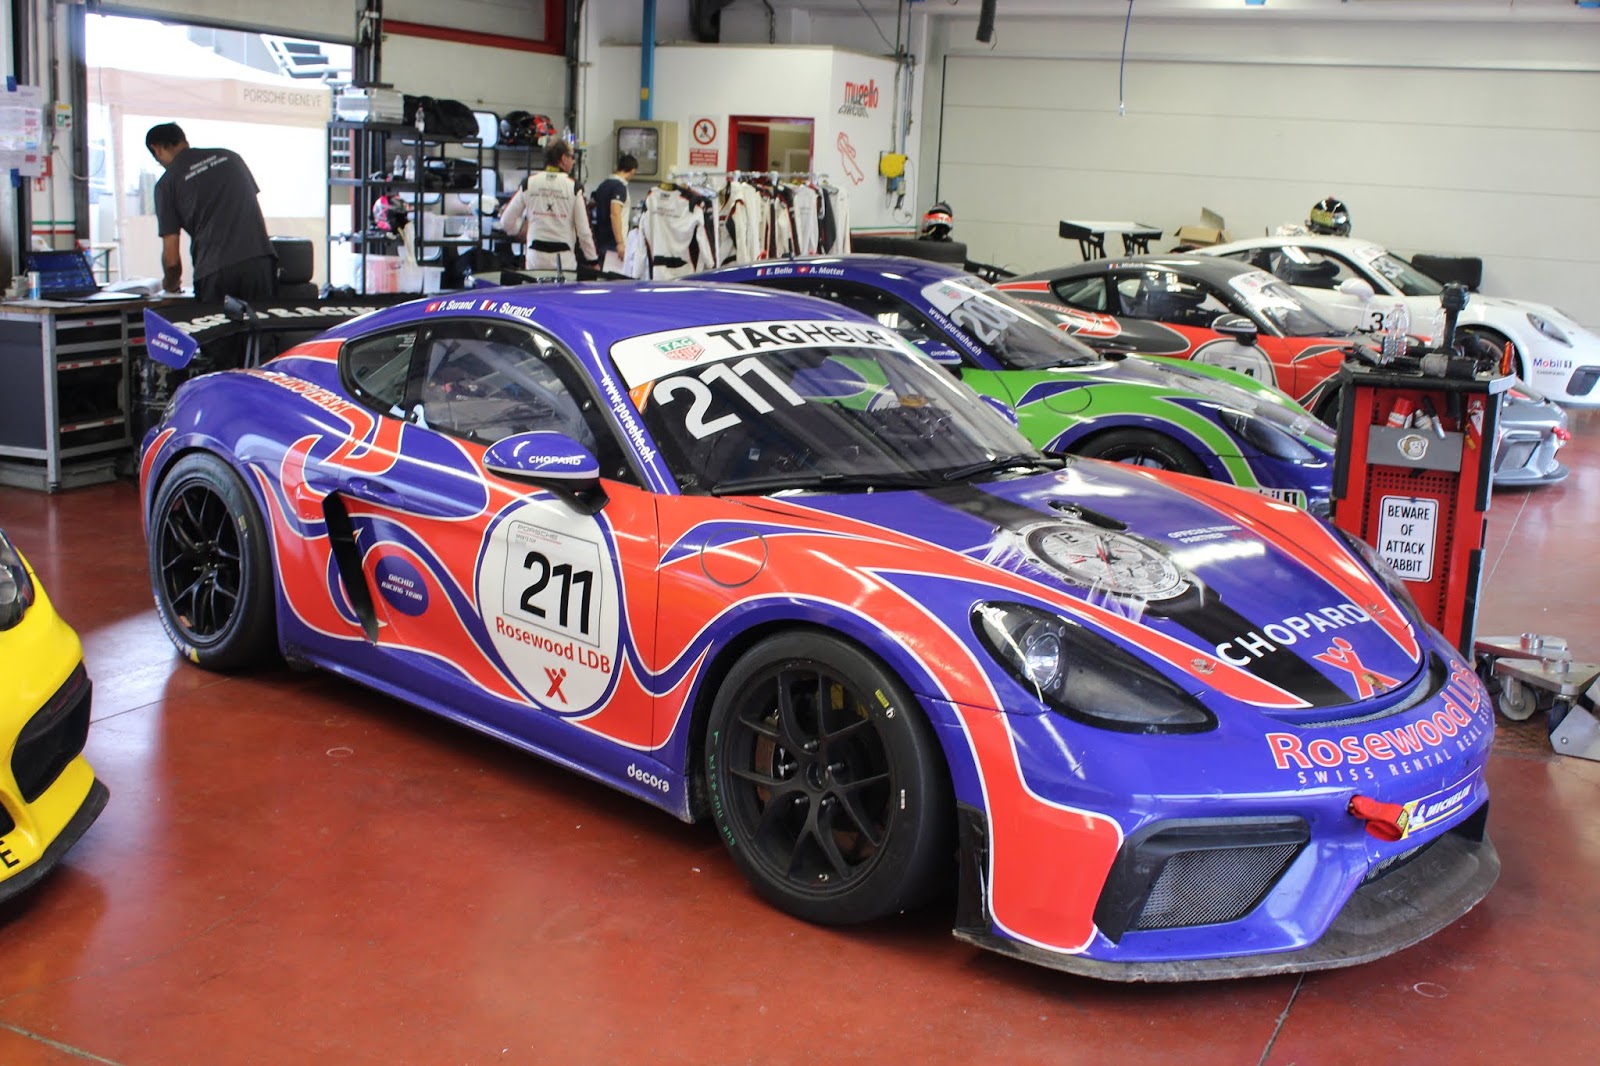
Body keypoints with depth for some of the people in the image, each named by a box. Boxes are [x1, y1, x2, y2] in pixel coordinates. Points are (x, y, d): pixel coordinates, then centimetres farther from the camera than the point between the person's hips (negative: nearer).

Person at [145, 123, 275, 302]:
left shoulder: (167, 182, 6)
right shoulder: (230, 157, 17)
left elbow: (171, 256, 5)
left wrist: (170, 283, 24)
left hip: (214, 270, -3)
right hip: (259, 261, 3)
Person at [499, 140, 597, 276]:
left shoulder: (528, 183, 1)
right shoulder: (573, 187, -6)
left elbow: (506, 221, 3)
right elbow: (583, 230, -4)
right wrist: (593, 261, 6)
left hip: (535, 257, 3)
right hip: (563, 260, -2)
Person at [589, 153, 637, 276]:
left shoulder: (604, 184, 13)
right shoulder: (620, 186, -13)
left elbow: (592, 203, 28)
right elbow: (614, 214, -22)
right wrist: (620, 243, -24)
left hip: (601, 241, 9)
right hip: (612, 243, -9)